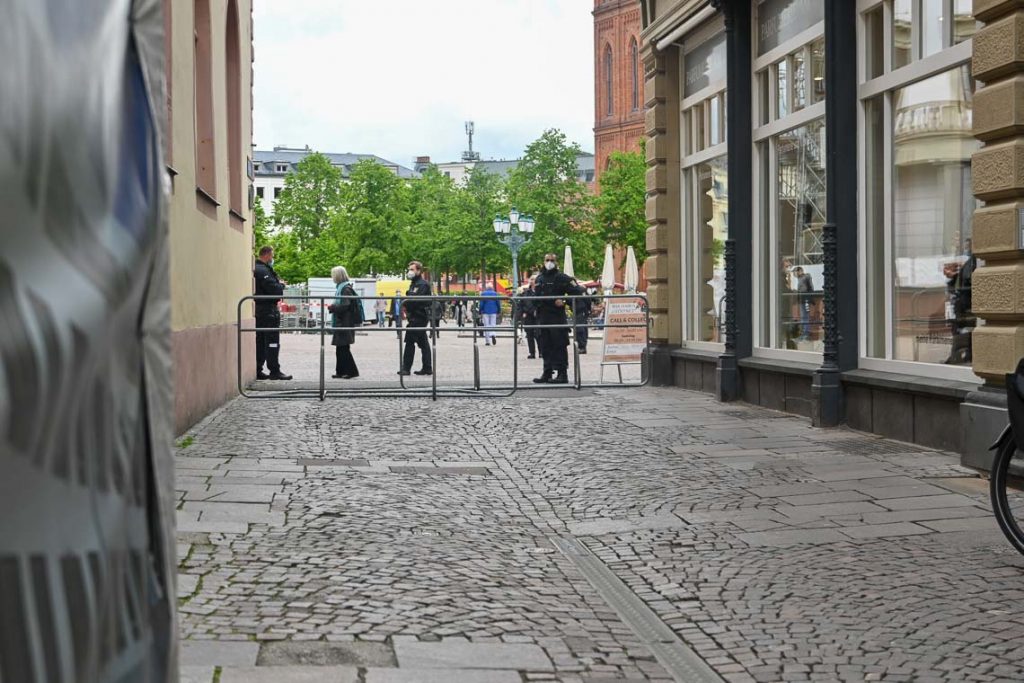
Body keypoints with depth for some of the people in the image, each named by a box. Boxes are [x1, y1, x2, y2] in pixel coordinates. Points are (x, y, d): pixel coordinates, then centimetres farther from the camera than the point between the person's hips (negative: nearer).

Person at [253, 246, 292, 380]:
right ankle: (274, 371, -6)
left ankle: (257, 370, 14)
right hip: (268, 310, -10)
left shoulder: (256, 269, 16)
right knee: (272, 340, -7)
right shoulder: (263, 271, -16)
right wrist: (281, 284, -2)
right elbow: (275, 290, -22)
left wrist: (278, 284, 4)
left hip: (259, 309, 10)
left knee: (259, 342, 12)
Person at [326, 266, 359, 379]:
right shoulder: (340, 287, 15)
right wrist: (333, 307, 6)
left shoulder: (346, 289, -14)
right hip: (340, 323, 10)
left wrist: (332, 308, -10)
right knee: (340, 349, 11)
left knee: (344, 348, -7)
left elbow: (345, 306, -21)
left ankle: (352, 371, -3)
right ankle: (341, 372, 16)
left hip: (345, 323, -10)